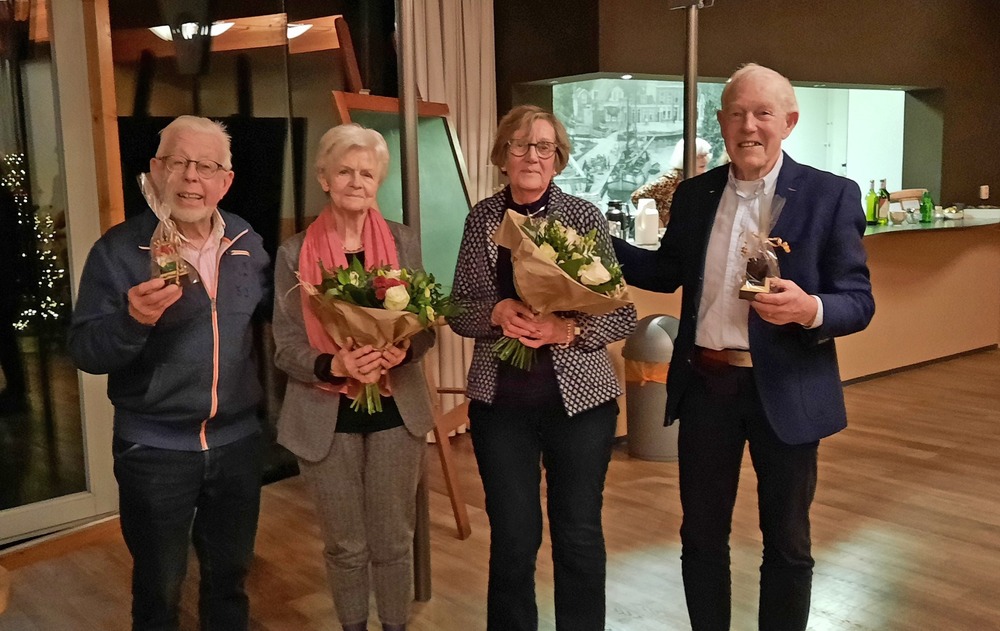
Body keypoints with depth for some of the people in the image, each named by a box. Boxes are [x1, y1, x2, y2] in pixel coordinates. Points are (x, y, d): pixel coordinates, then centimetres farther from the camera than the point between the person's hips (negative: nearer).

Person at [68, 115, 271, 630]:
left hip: (238, 441, 4)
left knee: (230, 575, 21)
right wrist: (133, 320, -33)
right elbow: (84, 353, -14)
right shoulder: (119, 250, -11)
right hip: (154, 448, -3)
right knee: (158, 588, 13)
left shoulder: (247, 243, 2)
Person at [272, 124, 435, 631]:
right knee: (345, 547, 12)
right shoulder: (294, 253, -4)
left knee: (393, 542, 11)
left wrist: (401, 352, -20)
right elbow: (286, 347, -6)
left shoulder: (404, 243, 0)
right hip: (326, 416, -1)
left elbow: (426, 327, 2)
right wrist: (335, 365, -25)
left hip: (395, 411, 1)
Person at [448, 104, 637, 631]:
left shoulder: (585, 216, -4)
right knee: (512, 537, 10)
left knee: (579, 535, 10)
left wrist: (568, 328, -22)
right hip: (500, 401, 1)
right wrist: (497, 312, -17)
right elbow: (459, 311, 3)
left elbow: (623, 314, -4)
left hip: (579, 398, -1)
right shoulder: (482, 219, 2)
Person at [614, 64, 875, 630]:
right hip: (705, 385, 3)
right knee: (701, 535, 15)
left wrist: (810, 309, -32)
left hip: (785, 390, -3)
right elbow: (667, 272, 14)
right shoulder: (694, 194, 4)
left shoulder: (832, 195, -8)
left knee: (787, 543, 14)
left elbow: (859, 302, -10)